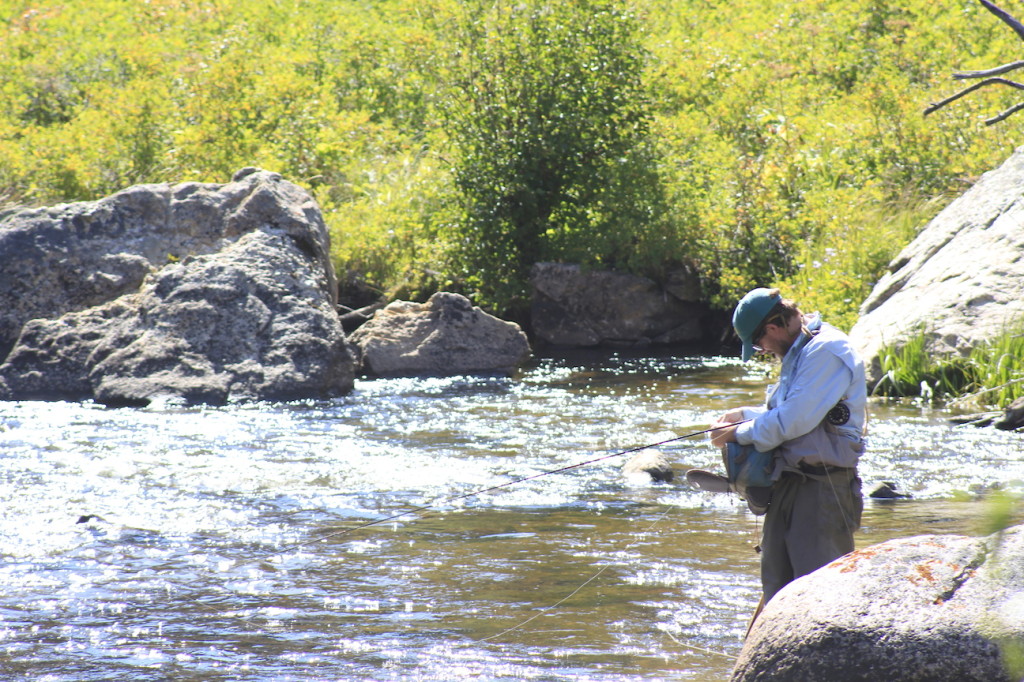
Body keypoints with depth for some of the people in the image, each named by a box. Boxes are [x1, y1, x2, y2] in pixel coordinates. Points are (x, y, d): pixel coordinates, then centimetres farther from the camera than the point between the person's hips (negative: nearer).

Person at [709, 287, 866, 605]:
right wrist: (744, 415, 16)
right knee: (777, 585, 13)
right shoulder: (799, 351, 17)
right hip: (788, 482, 10)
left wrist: (740, 433, -7)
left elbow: (793, 421, -21)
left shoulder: (827, 350, -15)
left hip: (822, 486, -10)